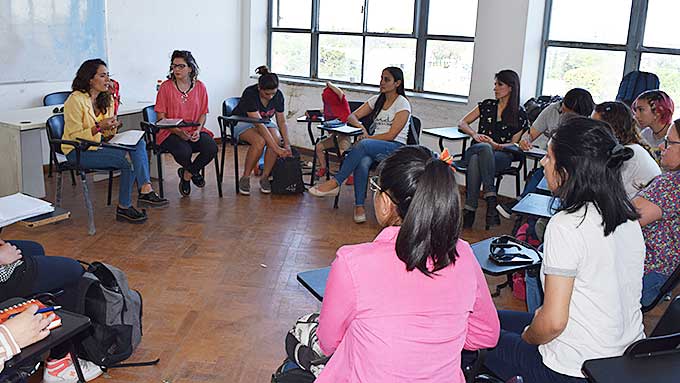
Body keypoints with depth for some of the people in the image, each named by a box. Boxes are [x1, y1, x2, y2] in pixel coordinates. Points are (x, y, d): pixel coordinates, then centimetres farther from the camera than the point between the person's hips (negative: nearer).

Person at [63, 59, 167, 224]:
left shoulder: (106, 99, 10)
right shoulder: (76, 100, -14)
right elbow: (75, 136, -17)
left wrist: (111, 127, -7)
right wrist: (99, 127, -27)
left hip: (99, 145, 8)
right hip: (77, 151, -8)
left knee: (138, 142, -18)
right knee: (128, 160, -25)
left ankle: (146, 191, -29)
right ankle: (124, 208, -12)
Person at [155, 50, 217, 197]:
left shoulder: (200, 87, 6)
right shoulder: (166, 87, -4)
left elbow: (202, 113, 10)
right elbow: (161, 117, -4)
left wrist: (198, 130, -10)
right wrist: (178, 132, -18)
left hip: (194, 131, 3)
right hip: (171, 132, -3)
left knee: (211, 148, -25)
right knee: (184, 151, -34)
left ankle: (186, 174, 3)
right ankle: (194, 172, 6)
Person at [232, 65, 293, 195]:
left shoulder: (278, 95, -14)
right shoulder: (250, 94, -30)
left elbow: (282, 122, -7)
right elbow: (259, 124, -35)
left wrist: (287, 145, -21)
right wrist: (277, 149, -40)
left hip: (265, 121, 5)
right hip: (243, 121, -4)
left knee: (276, 139, -29)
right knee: (259, 141, -35)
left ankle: (265, 177, -13)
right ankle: (245, 178, -17)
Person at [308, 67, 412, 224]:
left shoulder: (402, 104, -2)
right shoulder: (377, 100, 18)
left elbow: (391, 135, -10)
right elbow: (352, 116, 15)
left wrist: (367, 138, -13)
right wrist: (360, 126, -6)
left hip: (395, 148, -5)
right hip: (374, 146, 5)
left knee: (363, 145, -36)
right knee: (363, 162, -33)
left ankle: (335, 183, -35)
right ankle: (359, 206, -35)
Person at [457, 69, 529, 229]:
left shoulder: (519, 114, 8)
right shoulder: (487, 105, 16)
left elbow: (513, 143, 4)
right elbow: (462, 123, 16)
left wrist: (496, 145, -16)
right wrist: (475, 134, -4)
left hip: (502, 155, -2)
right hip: (478, 149, 2)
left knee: (475, 160, -37)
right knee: (484, 148, -38)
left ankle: (470, 209, -42)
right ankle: (491, 199, -43)